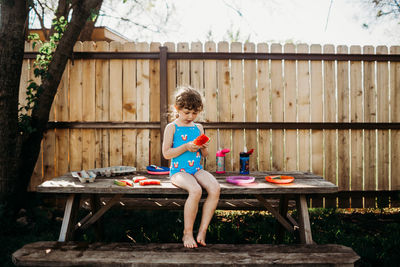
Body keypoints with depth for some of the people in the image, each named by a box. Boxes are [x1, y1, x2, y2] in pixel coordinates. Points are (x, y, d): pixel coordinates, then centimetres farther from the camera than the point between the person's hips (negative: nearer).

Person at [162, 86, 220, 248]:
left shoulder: (198, 128, 16)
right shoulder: (172, 127, 2)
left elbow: (205, 155, 19)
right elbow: (166, 153, -6)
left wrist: (204, 148, -5)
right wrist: (186, 147, -15)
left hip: (197, 169, 5)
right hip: (178, 171, -5)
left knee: (215, 189, -24)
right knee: (195, 190, -33)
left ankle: (202, 230, -12)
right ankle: (187, 233, -14)